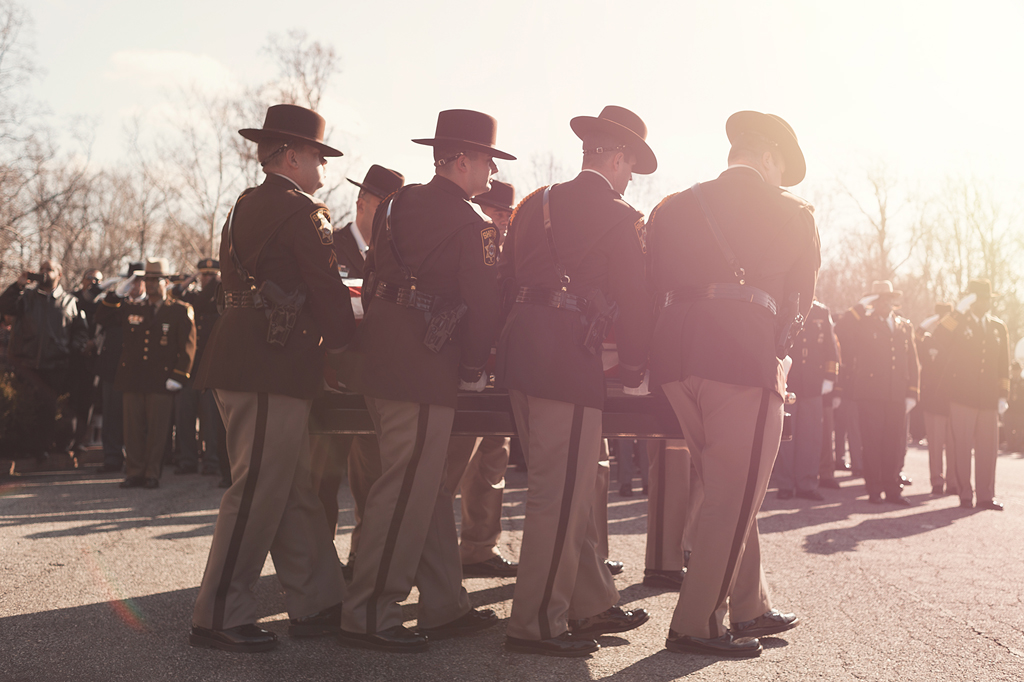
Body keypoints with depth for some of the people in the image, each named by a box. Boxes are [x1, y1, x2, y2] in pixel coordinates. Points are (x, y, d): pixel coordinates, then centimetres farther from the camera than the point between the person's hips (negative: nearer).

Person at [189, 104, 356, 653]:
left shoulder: (246, 206, 20)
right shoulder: (300, 211, -9)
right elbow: (327, 290, -10)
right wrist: (345, 341, 5)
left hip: (242, 366, 10)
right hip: (271, 373, -10)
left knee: (295, 493, 12)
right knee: (258, 494, -4)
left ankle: (316, 606, 18)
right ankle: (218, 617, 3)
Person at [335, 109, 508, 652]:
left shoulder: (398, 202, 16)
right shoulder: (470, 224, -9)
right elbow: (483, 302, -11)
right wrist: (474, 369, 3)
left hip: (381, 359, 9)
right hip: (423, 368, -9)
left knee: (429, 485, 15)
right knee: (407, 489, -4)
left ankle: (444, 606, 22)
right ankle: (368, 615, 1)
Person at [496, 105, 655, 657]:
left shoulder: (534, 204, 17)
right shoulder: (620, 218, -4)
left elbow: (507, 279, 19)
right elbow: (634, 300, -4)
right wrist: (634, 368, 9)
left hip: (519, 352, 8)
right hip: (569, 361, -8)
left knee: (578, 488, 16)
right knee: (561, 494, -2)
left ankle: (592, 604, 25)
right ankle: (536, 622, 2)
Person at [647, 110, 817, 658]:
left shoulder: (674, 207, 15)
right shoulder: (792, 213, 6)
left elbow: (651, 285, 14)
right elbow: (801, 296, 13)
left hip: (675, 357, 6)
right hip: (747, 359, -6)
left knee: (721, 490, 17)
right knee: (734, 496, 2)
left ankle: (749, 607, 27)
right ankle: (696, 623, 3)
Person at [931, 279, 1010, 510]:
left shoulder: (998, 327, 13)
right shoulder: (957, 323, 3)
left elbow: (1003, 364, 13)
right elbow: (940, 343, -19)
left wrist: (1003, 395, 6)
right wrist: (958, 312, -20)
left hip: (989, 399, 3)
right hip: (962, 396, -3)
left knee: (988, 449, 4)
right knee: (963, 449, 1)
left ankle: (986, 496, 12)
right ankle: (965, 495, 8)